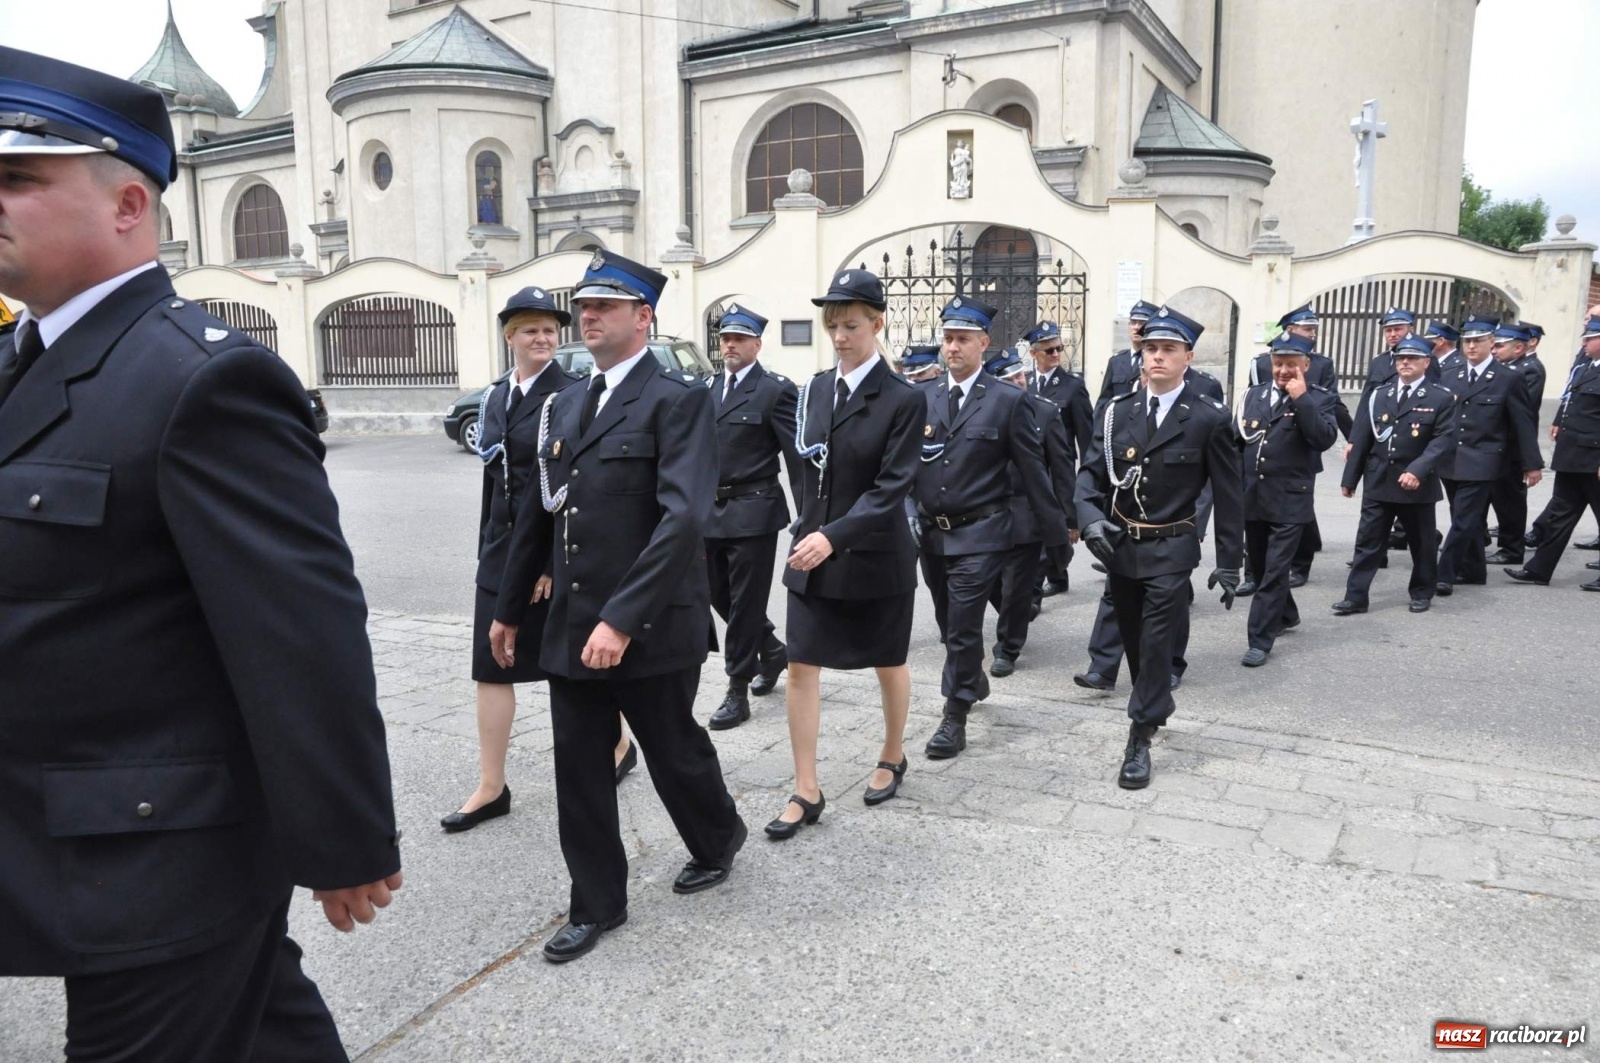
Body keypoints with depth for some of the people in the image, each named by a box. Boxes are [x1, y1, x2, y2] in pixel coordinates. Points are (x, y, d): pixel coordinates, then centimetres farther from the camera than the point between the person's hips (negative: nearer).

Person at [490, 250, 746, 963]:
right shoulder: (564, 403, 12)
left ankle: (718, 840, 42)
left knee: (675, 752, 13)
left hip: (652, 627, -6)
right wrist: (509, 608, 20)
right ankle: (596, 904, 28)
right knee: (579, 770, 11)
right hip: (572, 625, 6)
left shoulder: (677, 399, -11)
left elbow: (684, 517, -22)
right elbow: (536, 511, 17)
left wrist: (623, 618, -27)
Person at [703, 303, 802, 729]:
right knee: (720, 597, 15)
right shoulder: (708, 388, 12)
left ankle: (738, 692, 11)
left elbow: (798, 457, -10)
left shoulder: (776, 390, -7)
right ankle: (773, 651, 38)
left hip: (752, 513, -6)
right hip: (712, 513, 7)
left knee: (744, 603, 0)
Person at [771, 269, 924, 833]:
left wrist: (834, 536, -30)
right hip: (812, 548, 5)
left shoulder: (903, 398, -12)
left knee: (888, 662, 14)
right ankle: (806, 792, 10)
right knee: (801, 664, 0)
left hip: (876, 554, -4)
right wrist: (808, 530, 9)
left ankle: (892, 758, 39)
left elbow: (892, 487, -20)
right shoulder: (816, 387, 5)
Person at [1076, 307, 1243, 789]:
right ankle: (1156, 707, 39)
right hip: (1120, 546, 4)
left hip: (1171, 550, -4)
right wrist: (1090, 517, -16)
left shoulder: (1209, 418, -7)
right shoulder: (1118, 411, 3)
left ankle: (1139, 739, 6)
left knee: (1156, 643, -4)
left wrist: (1229, 563, -3)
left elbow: (1228, 495, -3)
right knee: (1133, 640, 16)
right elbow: (1090, 473, 4)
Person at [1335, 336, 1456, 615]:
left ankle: (1422, 593, 27)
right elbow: (1361, 440, 7)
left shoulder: (1441, 398, -2)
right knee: (1367, 542, 2)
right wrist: (1350, 478, 5)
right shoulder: (1378, 395, 9)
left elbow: (1444, 438, -12)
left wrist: (1418, 470, -25)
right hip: (1378, 482, 3)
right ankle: (1355, 596, 3)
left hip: (1417, 484, -2)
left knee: (1421, 543, 11)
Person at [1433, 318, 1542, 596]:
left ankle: (1444, 576, -8)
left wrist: (1532, 464, -2)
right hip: (1450, 461, 5)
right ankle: (1473, 571, 27)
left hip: (1481, 464, -5)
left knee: (1463, 522, -9)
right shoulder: (1450, 376, 9)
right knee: (1469, 521, 15)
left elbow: (1525, 422, -2)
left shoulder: (1508, 379, -3)